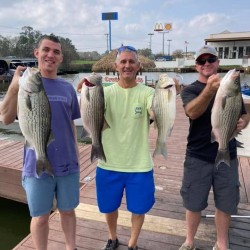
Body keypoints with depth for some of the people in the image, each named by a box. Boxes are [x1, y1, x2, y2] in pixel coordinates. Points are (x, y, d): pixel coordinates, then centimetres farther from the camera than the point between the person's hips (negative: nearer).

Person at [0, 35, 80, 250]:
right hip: (37, 166, -2)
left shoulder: (67, 88, 4)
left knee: (68, 210, 18)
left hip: (68, 164, 3)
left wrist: (76, 151, 9)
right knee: (40, 217, 12)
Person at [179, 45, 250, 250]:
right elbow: (192, 112, -26)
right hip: (198, 157, -2)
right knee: (194, 203, 10)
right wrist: (210, 89, -45)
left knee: (225, 203, 13)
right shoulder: (190, 90, -5)